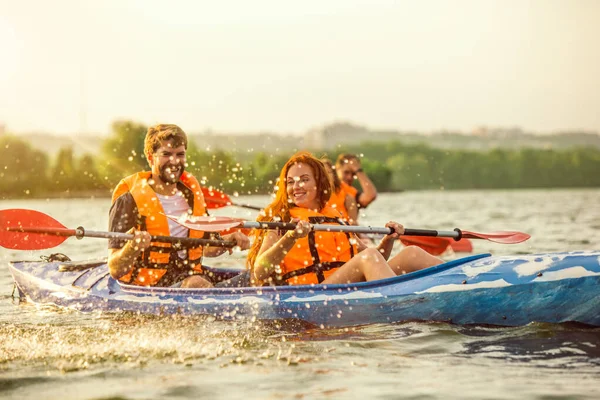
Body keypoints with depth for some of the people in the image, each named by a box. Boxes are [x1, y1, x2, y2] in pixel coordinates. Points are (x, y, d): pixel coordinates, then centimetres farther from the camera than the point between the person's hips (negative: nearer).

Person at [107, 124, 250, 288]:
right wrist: (132, 248, -33)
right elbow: (115, 270, -12)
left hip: (189, 276, 7)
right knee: (197, 285, -35)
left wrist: (229, 239, 6)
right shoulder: (129, 200, -7)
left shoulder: (191, 194, 13)